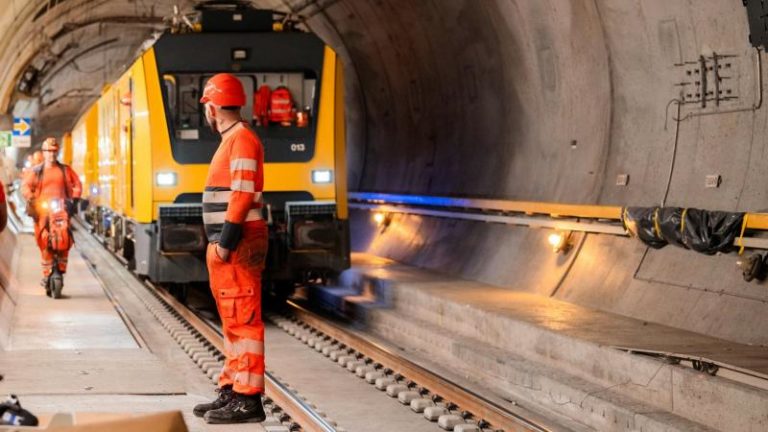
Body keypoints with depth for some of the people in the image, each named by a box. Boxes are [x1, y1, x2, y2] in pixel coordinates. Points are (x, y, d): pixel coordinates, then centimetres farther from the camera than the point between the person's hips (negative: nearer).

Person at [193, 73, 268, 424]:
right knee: (232, 320, 14)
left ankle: (248, 399, -8)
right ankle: (232, 390, 21)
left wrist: (224, 243, -20)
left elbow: (242, 195, -20)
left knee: (243, 320, -9)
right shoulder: (230, 140, 18)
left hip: (238, 246, -11)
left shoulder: (242, 139, -13)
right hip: (228, 246, 11)